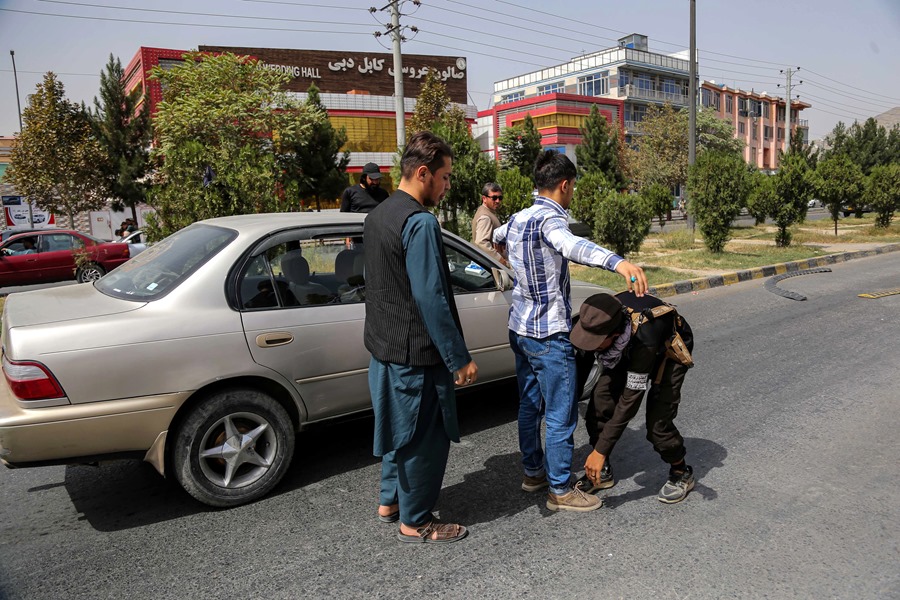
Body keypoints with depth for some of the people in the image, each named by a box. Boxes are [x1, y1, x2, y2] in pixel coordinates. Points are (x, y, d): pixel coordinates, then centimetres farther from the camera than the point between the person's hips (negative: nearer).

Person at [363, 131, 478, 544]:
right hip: (415, 352, -9)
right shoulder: (420, 222, -20)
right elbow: (431, 299, -24)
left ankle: (390, 501, 38)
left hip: (384, 345, 10)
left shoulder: (378, 215, 10)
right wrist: (460, 358, -18)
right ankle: (414, 522, 21)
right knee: (425, 435, 6)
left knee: (400, 427, 23)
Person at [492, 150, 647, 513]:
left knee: (530, 405, 19)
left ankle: (533, 472, 33)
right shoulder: (549, 219, -18)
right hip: (549, 334, -9)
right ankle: (560, 490, 13)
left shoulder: (517, 219, 10)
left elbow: (497, 235, 35)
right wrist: (617, 262, -58)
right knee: (561, 414, 2)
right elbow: (571, 244, -42)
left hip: (520, 328, 9)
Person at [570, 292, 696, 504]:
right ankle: (601, 471, 10)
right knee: (600, 401, -9)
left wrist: (600, 451, -35)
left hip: (670, 349, -5)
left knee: (657, 421, -16)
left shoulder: (644, 338, -46)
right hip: (630, 349, 5)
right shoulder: (597, 318, -32)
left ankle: (681, 473, 13)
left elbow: (630, 401, -39)